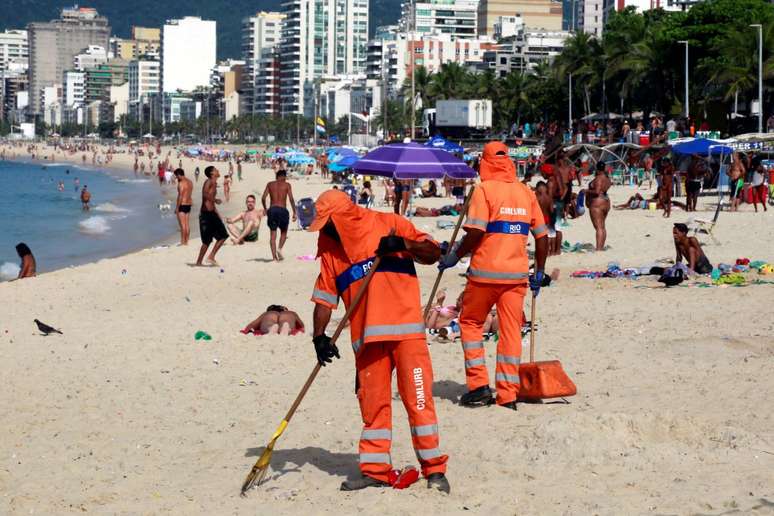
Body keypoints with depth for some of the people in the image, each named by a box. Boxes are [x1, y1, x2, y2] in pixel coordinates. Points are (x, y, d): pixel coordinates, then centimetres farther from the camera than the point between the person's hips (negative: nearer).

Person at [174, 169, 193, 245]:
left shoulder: (181, 183, -16)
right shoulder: (190, 182, 11)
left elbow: (180, 196, -19)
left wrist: (177, 207, -16)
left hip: (182, 204, -9)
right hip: (189, 204, 9)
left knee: (182, 224, -5)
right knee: (187, 224, 10)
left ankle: (182, 242, -5)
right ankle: (186, 241, 12)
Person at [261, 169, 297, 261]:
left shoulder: (270, 184, 10)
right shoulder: (286, 185, 4)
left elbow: (263, 198, 3)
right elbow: (291, 199, -6)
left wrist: (265, 209, 18)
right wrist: (294, 212, -2)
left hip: (272, 210, 2)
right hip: (282, 210, -2)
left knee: (272, 234, 5)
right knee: (283, 232, 17)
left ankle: (274, 256, -2)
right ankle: (280, 249, -7)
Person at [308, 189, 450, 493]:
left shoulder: (389, 225, 1)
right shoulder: (329, 247, 12)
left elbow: (433, 253, 0)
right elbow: (324, 297, 9)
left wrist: (403, 244, -17)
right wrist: (319, 336, -3)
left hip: (406, 330, -4)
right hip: (367, 336, 4)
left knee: (418, 399, -4)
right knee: (372, 404, 5)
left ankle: (434, 469, 3)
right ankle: (375, 471, 13)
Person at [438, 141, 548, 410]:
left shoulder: (484, 190, -6)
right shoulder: (526, 192, 8)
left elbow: (476, 233, -15)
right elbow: (542, 237, 9)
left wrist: (454, 256, -1)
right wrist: (539, 273, 19)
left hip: (486, 271, -4)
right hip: (517, 273, 4)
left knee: (471, 322, 13)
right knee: (511, 330, 7)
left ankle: (479, 385, 5)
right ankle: (508, 395, 6)